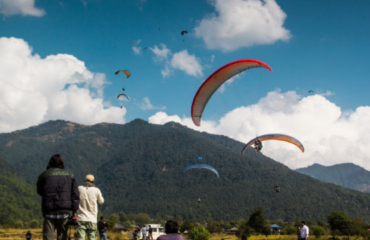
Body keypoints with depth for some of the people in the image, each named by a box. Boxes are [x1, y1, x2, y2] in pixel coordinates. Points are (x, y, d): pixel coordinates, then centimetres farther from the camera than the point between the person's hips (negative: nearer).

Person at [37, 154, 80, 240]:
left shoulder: (44, 175, 3)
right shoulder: (70, 175, 9)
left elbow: (39, 191, 14)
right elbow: (75, 194, 4)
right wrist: (75, 211, 4)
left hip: (50, 211, -2)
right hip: (65, 211, 2)